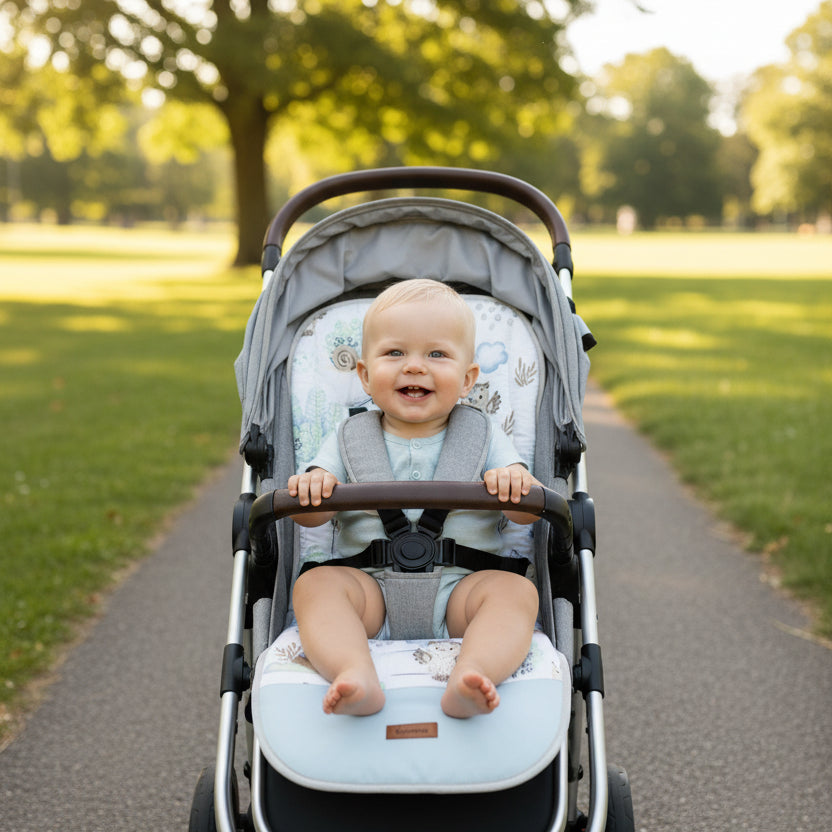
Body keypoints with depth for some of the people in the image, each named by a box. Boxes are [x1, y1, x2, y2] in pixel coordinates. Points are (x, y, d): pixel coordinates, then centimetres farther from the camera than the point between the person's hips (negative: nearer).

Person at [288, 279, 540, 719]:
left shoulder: (485, 440, 10)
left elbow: (528, 511, 0)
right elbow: (312, 514, 1)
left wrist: (517, 483, -24)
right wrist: (310, 487, -23)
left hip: (460, 587, 0)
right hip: (371, 589, 1)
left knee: (517, 589, -27)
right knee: (314, 583, -24)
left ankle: (471, 673, -51)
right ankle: (357, 675, -47)